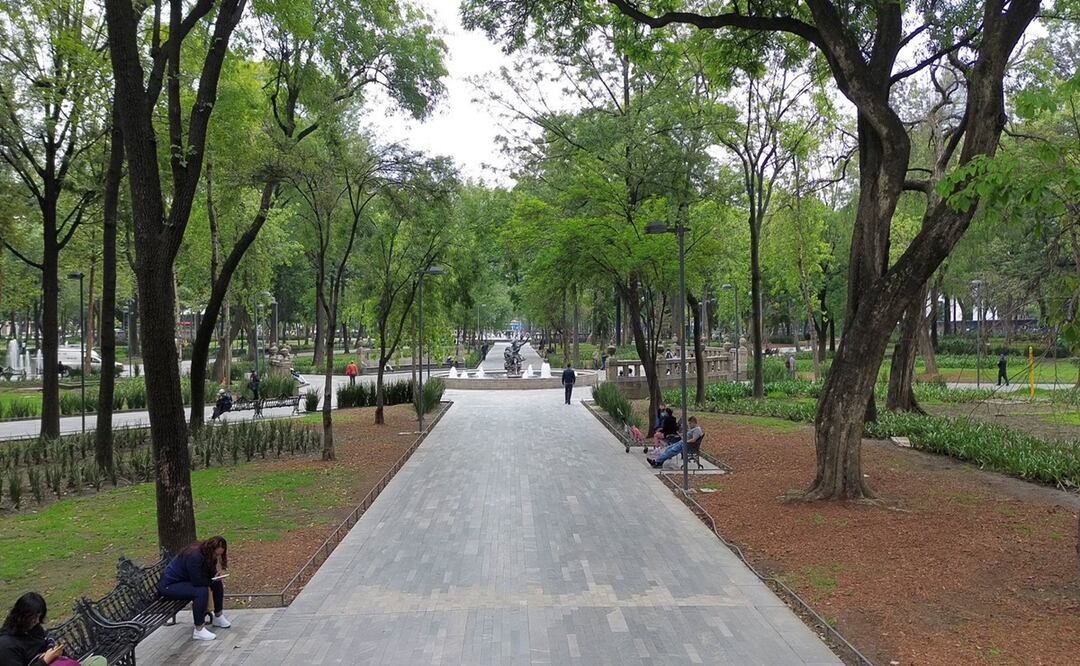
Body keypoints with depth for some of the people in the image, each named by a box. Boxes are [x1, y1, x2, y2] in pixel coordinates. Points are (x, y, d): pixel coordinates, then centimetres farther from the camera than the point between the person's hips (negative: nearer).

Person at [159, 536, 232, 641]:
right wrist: (212, 581, -14)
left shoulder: (206, 554, -2)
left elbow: (209, 573, 8)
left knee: (217, 583, 1)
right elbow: (196, 581, -30)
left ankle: (218, 616, 14)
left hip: (186, 581, 10)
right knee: (202, 591, -31)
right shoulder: (194, 556, -30)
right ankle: (199, 630, -27)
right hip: (169, 585, -10)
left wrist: (216, 575, -14)